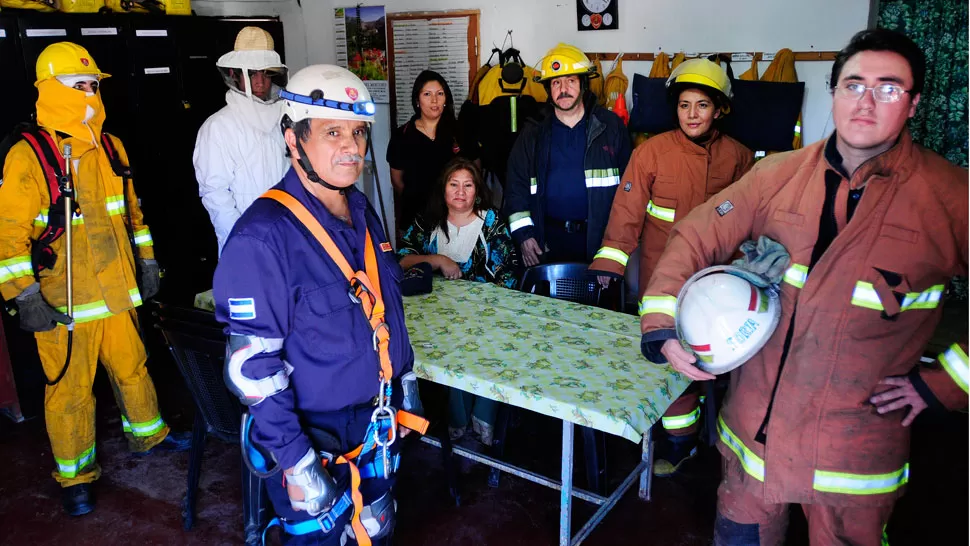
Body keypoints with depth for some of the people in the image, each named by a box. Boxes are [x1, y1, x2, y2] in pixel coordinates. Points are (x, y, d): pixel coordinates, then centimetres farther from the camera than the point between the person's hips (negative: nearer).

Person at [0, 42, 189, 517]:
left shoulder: (111, 148, 7)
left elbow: (132, 212, 17)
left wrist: (146, 261, 16)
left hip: (118, 292, 5)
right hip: (63, 302, -5)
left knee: (132, 368, 19)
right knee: (70, 390, 7)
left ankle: (147, 434, 42)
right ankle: (75, 476, 25)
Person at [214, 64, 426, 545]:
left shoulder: (361, 210, 2)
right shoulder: (263, 236, -24)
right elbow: (252, 365, -23)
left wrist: (404, 377, 16)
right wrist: (296, 463, -22)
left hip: (379, 424, 7)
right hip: (315, 437, -7)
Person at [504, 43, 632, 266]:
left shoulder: (611, 126, 4)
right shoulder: (533, 135, 8)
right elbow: (516, 187, 6)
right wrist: (523, 235, -4)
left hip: (599, 237, -1)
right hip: (548, 241, 1)